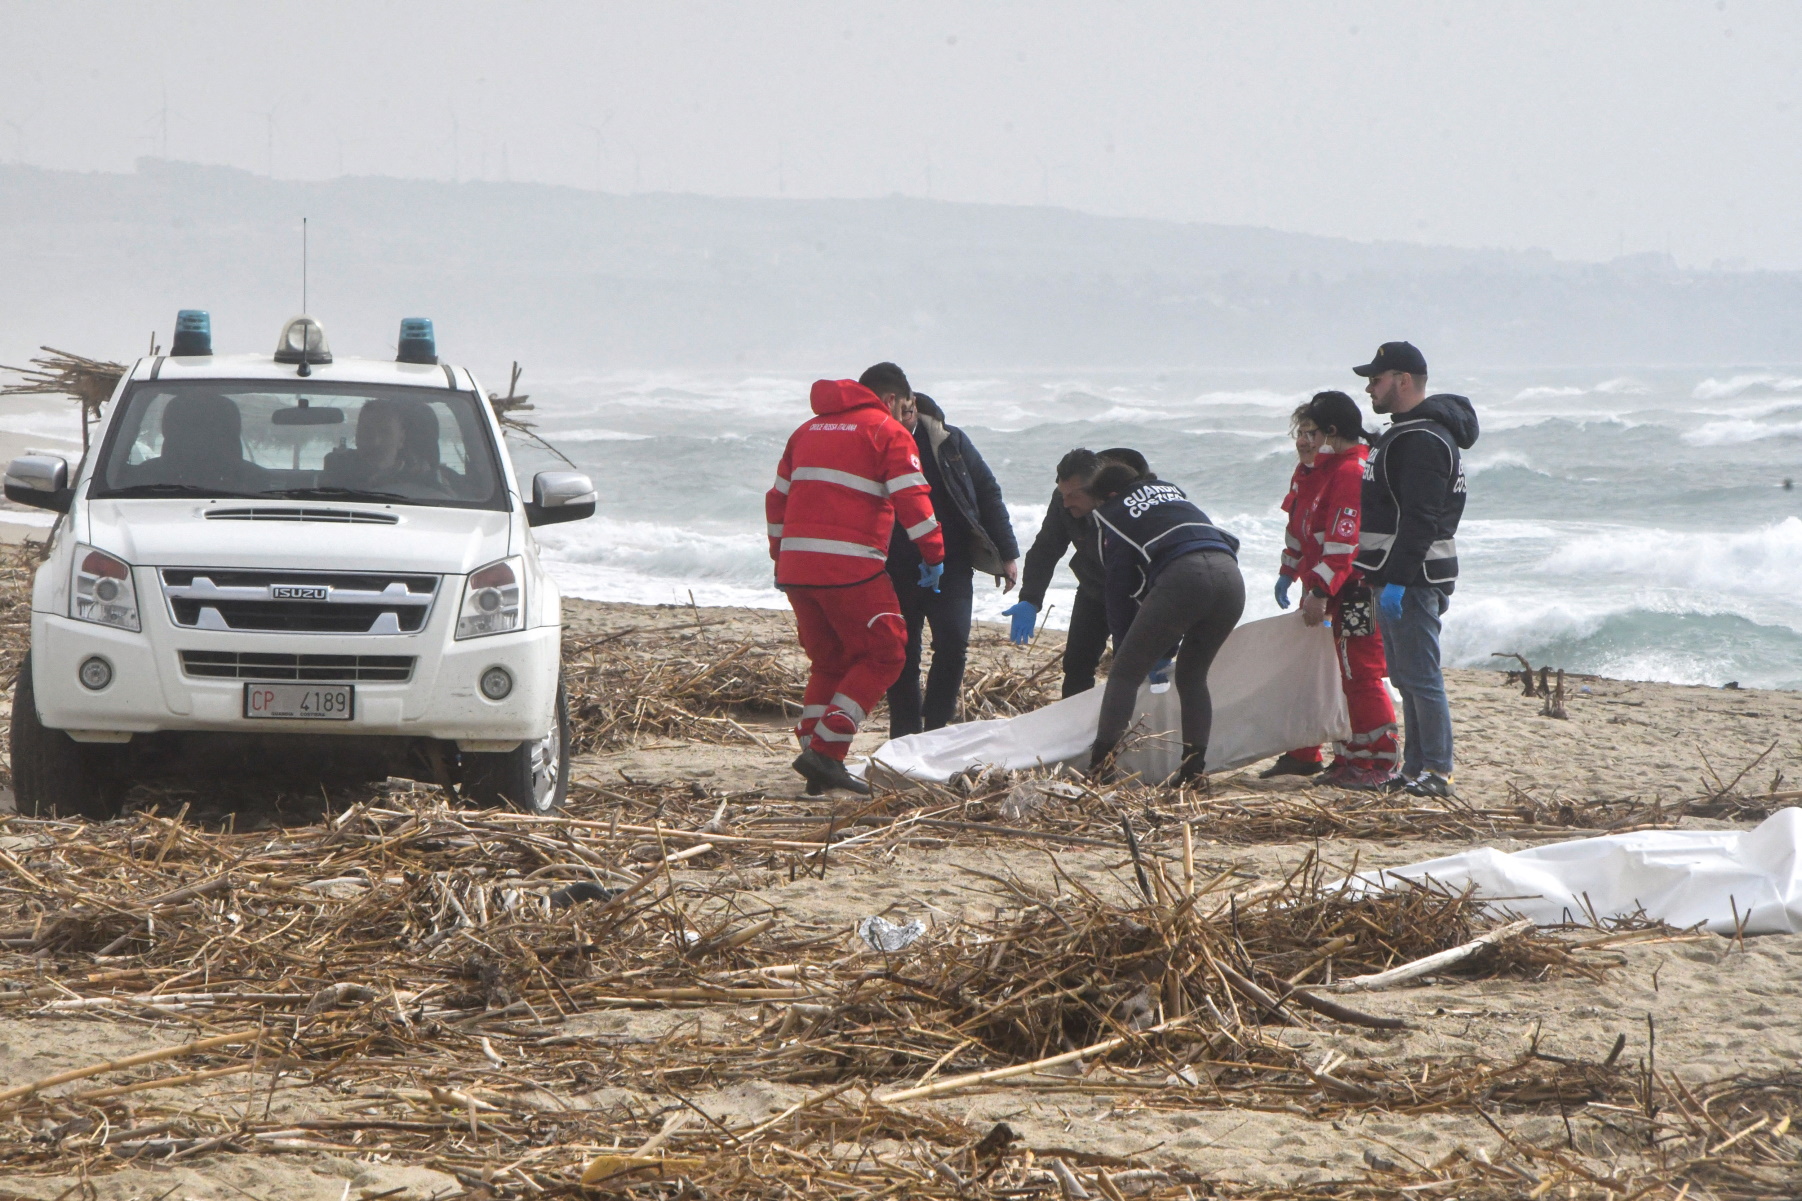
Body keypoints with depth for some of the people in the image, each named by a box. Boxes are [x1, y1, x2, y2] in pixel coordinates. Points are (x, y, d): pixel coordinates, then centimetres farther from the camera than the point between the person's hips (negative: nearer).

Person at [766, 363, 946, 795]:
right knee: (882, 655, 2)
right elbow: (912, 498, -9)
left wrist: (780, 555, 31)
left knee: (829, 662, 18)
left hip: (796, 565, 7)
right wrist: (934, 553, -2)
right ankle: (825, 752, -9)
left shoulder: (808, 430, 21)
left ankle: (816, 763, 10)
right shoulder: (887, 431, 1)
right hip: (850, 566, -7)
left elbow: (777, 499, 25)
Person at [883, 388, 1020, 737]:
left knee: (953, 643, -15)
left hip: (951, 567, 0)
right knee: (900, 656, 3)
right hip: (896, 574, 0)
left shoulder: (950, 441, 1)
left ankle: (935, 729, -4)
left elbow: (987, 492, 7)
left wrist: (1007, 553, 4)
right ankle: (904, 739, 14)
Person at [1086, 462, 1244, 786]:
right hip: (1230, 574, 5)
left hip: (1182, 576, -5)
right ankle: (1194, 769, 13)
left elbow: (1120, 588, 17)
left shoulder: (1114, 513, 20)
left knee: (1125, 673, 3)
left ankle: (1100, 767, -5)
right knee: (1192, 676, 21)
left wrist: (1123, 646, 27)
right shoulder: (1171, 491, 36)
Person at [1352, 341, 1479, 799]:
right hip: (1397, 577, 11)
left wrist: (1398, 580, -27)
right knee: (1406, 676, 14)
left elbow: (1419, 520, -24)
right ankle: (1414, 768, 19)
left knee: (1420, 676, -9)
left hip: (1415, 578, -11)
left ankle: (1438, 773, -7)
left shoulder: (1424, 440, -17)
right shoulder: (1403, 434, 19)